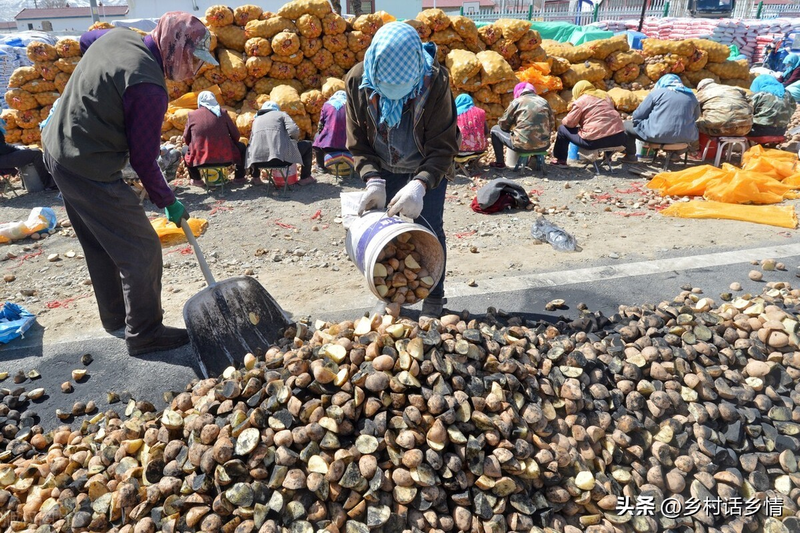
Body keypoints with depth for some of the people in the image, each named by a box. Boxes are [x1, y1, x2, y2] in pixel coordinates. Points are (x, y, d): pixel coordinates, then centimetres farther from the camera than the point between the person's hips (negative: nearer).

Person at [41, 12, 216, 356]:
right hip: (90, 171, -10)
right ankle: (144, 334, 11)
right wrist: (168, 202, -5)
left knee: (100, 246, 21)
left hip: (57, 148, 10)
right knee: (142, 250, 0)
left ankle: (115, 317, 37)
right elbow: (144, 160, -17)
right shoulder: (149, 87, -25)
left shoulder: (118, 36, 3)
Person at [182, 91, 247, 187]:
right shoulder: (222, 113, 1)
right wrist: (230, 146, 25)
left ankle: (196, 179, 27)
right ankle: (239, 177, 27)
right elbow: (235, 135, 5)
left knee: (186, 150, 32)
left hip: (199, 159, 1)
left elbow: (186, 139, 7)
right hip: (224, 158, -1)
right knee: (241, 147, 27)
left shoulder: (192, 115, 2)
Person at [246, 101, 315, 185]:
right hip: (281, 156, -4)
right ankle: (305, 178, 16)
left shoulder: (256, 120, 26)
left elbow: (251, 141, 28)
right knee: (307, 145, 18)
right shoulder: (281, 114, 15)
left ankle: (255, 177, 34)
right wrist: (294, 139, 20)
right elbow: (294, 131, -3)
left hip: (258, 159, 5)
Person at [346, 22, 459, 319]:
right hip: (383, 169, 3)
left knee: (429, 230, -3)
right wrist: (373, 179, -29)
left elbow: (443, 146, -26)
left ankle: (434, 298, 17)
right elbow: (358, 142, -13)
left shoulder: (435, 81, -28)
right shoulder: (357, 81, -20)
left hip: (427, 169, -2)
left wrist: (419, 184, -42)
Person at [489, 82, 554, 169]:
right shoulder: (544, 102, 9)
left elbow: (503, 125, 5)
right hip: (543, 146, 5)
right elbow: (552, 125, 14)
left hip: (522, 146, -5)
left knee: (495, 130, 18)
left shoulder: (517, 102, -1)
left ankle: (500, 163, 19)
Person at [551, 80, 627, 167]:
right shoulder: (606, 95, 20)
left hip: (595, 141, -6)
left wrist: (563, 121, 24)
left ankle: (561, 160, 24)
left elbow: (569, 122, 0)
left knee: (562, 129, 16)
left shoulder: (580, 101, 0)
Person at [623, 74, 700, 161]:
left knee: (626, 124, 18)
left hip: (658, 135, -5)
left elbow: (638, 115, 2)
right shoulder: (691, 95, 15)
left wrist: (634, 118, 24)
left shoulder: (657, 92, 3)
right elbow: (696, 116, 25)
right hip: (685, 137, 5)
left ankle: (630, 155, 17)